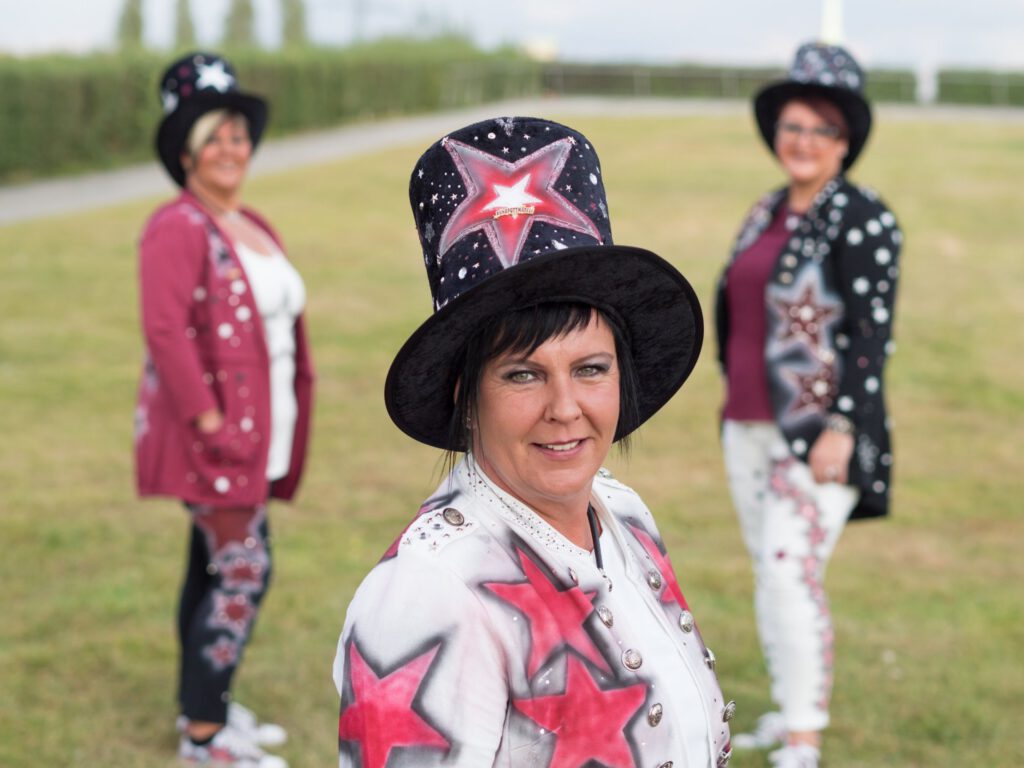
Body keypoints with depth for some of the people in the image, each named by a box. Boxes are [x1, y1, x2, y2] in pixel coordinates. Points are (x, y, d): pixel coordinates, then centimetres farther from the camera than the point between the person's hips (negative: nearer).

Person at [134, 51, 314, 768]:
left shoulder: (252, 227, 14)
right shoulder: (178, 230, -14)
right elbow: (165, 331, -20)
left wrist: (281, 428, 15)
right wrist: (209, 420, -22)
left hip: (255, 431, 9)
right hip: (212, 434, -9)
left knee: (215, 567, 15)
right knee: (242, 570, -8)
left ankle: (203, 704, 26)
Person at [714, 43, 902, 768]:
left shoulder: (864, 220, -11)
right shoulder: (768, 213, 12)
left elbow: (872, 332, -16)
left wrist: (841, 429, -21)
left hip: (819, 431, -8)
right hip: (752, 427, 8)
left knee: (792, 570, -14)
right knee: (769, 571, 14)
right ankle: (791, 707, 27)